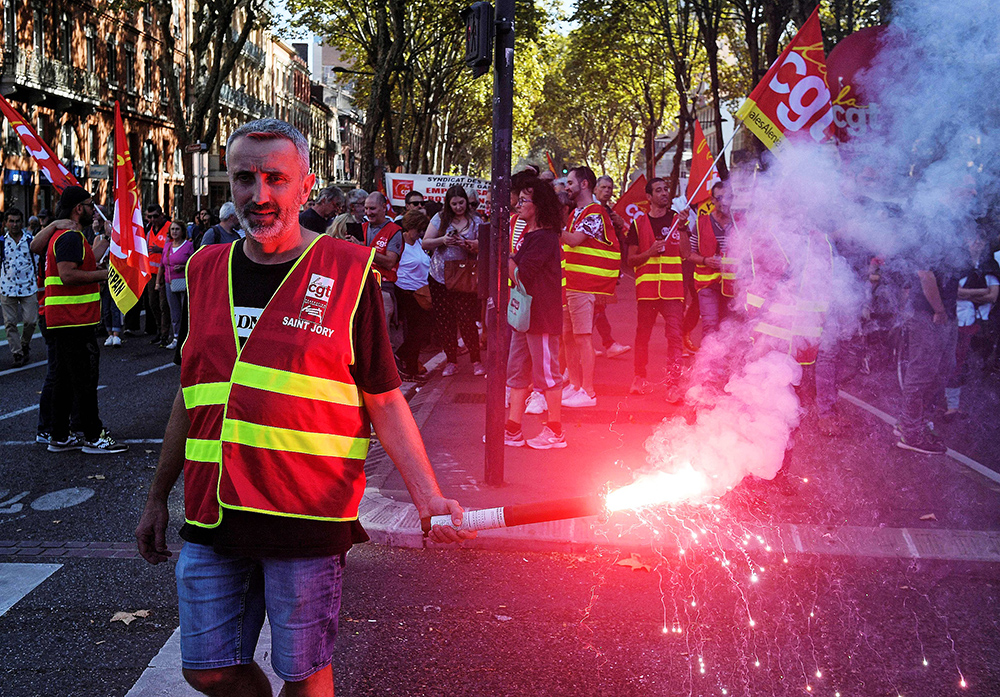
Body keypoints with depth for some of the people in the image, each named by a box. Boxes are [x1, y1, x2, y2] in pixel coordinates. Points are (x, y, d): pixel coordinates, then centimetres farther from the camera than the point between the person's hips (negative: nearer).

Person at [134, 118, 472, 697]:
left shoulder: (347, 272, -5)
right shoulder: (207, 270, 8)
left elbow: (385, 402, -4)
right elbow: (192, 397, 16)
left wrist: (428, 497, -13)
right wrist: (158, 497, 18)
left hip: (309, 519, -4)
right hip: (214, 517, 5)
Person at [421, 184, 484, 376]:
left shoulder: (475, 221, 4)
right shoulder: (440, 218, 5)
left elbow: (482, 246, 0)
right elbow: (425, 243, 3)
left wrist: (469, 244, -19)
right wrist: (442, 240, -14)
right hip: (440, 277, 2)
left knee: (467, 320, -7)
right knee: (444, 321, 4)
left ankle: (476, 361, 6)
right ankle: (451, 361, 16)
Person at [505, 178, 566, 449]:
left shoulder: (544, 238, -16)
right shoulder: (529, 234, 15)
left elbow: (520, 275, -21)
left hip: (541, 315, -10)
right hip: (525, 314, 10)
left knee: (546, 372, -1)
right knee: (517, 371, 12)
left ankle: (555, 431, 10)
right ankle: (513, 430, 18)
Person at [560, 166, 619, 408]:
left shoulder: (595, 212, -9)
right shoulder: (575, 213, 20)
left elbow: (573, 240, -20)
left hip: (584, 285, -9)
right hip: (569, 283, 9)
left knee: (583, 337, -8)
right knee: (568, 336, 11)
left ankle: (588, 392, -3)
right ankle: (575, 386, 21)